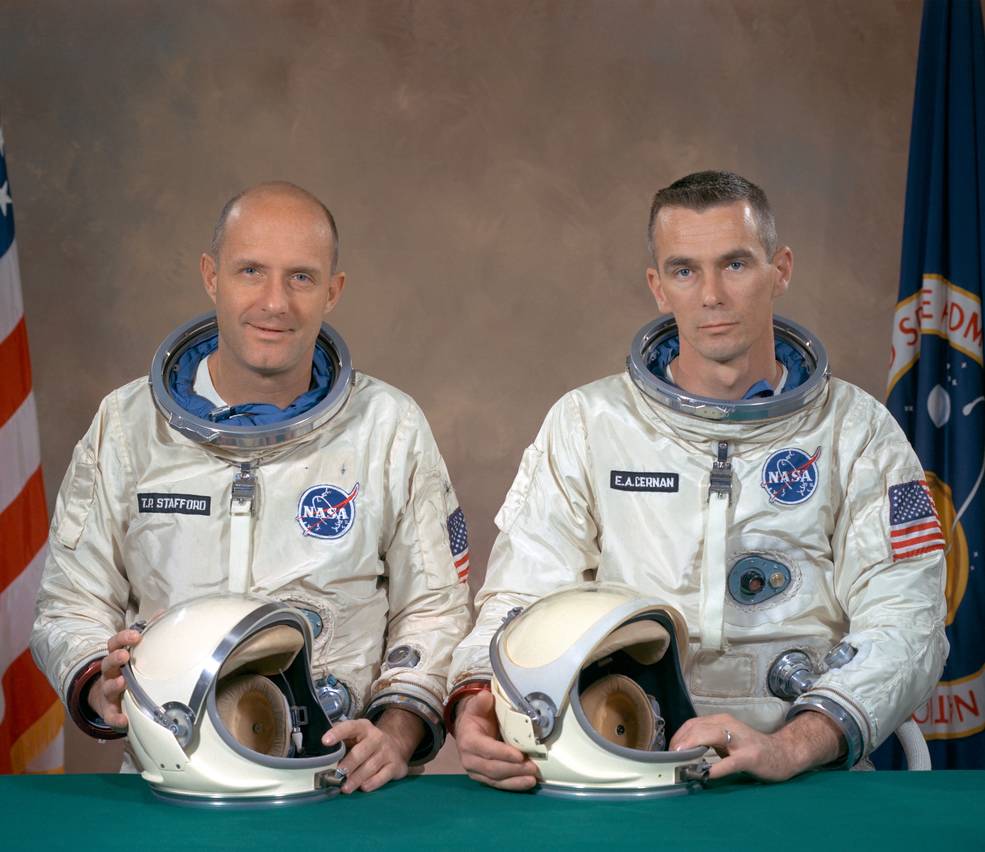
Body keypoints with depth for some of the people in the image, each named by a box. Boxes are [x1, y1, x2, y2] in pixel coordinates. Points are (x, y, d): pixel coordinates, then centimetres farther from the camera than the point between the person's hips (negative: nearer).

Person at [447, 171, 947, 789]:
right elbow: (522, 598, 7)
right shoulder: (586, 423, 14)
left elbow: (903, 625, 1)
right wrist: (475, 702, -16)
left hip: (806, 785, 0)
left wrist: (793, 745, -17)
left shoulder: (855, 429, 11)